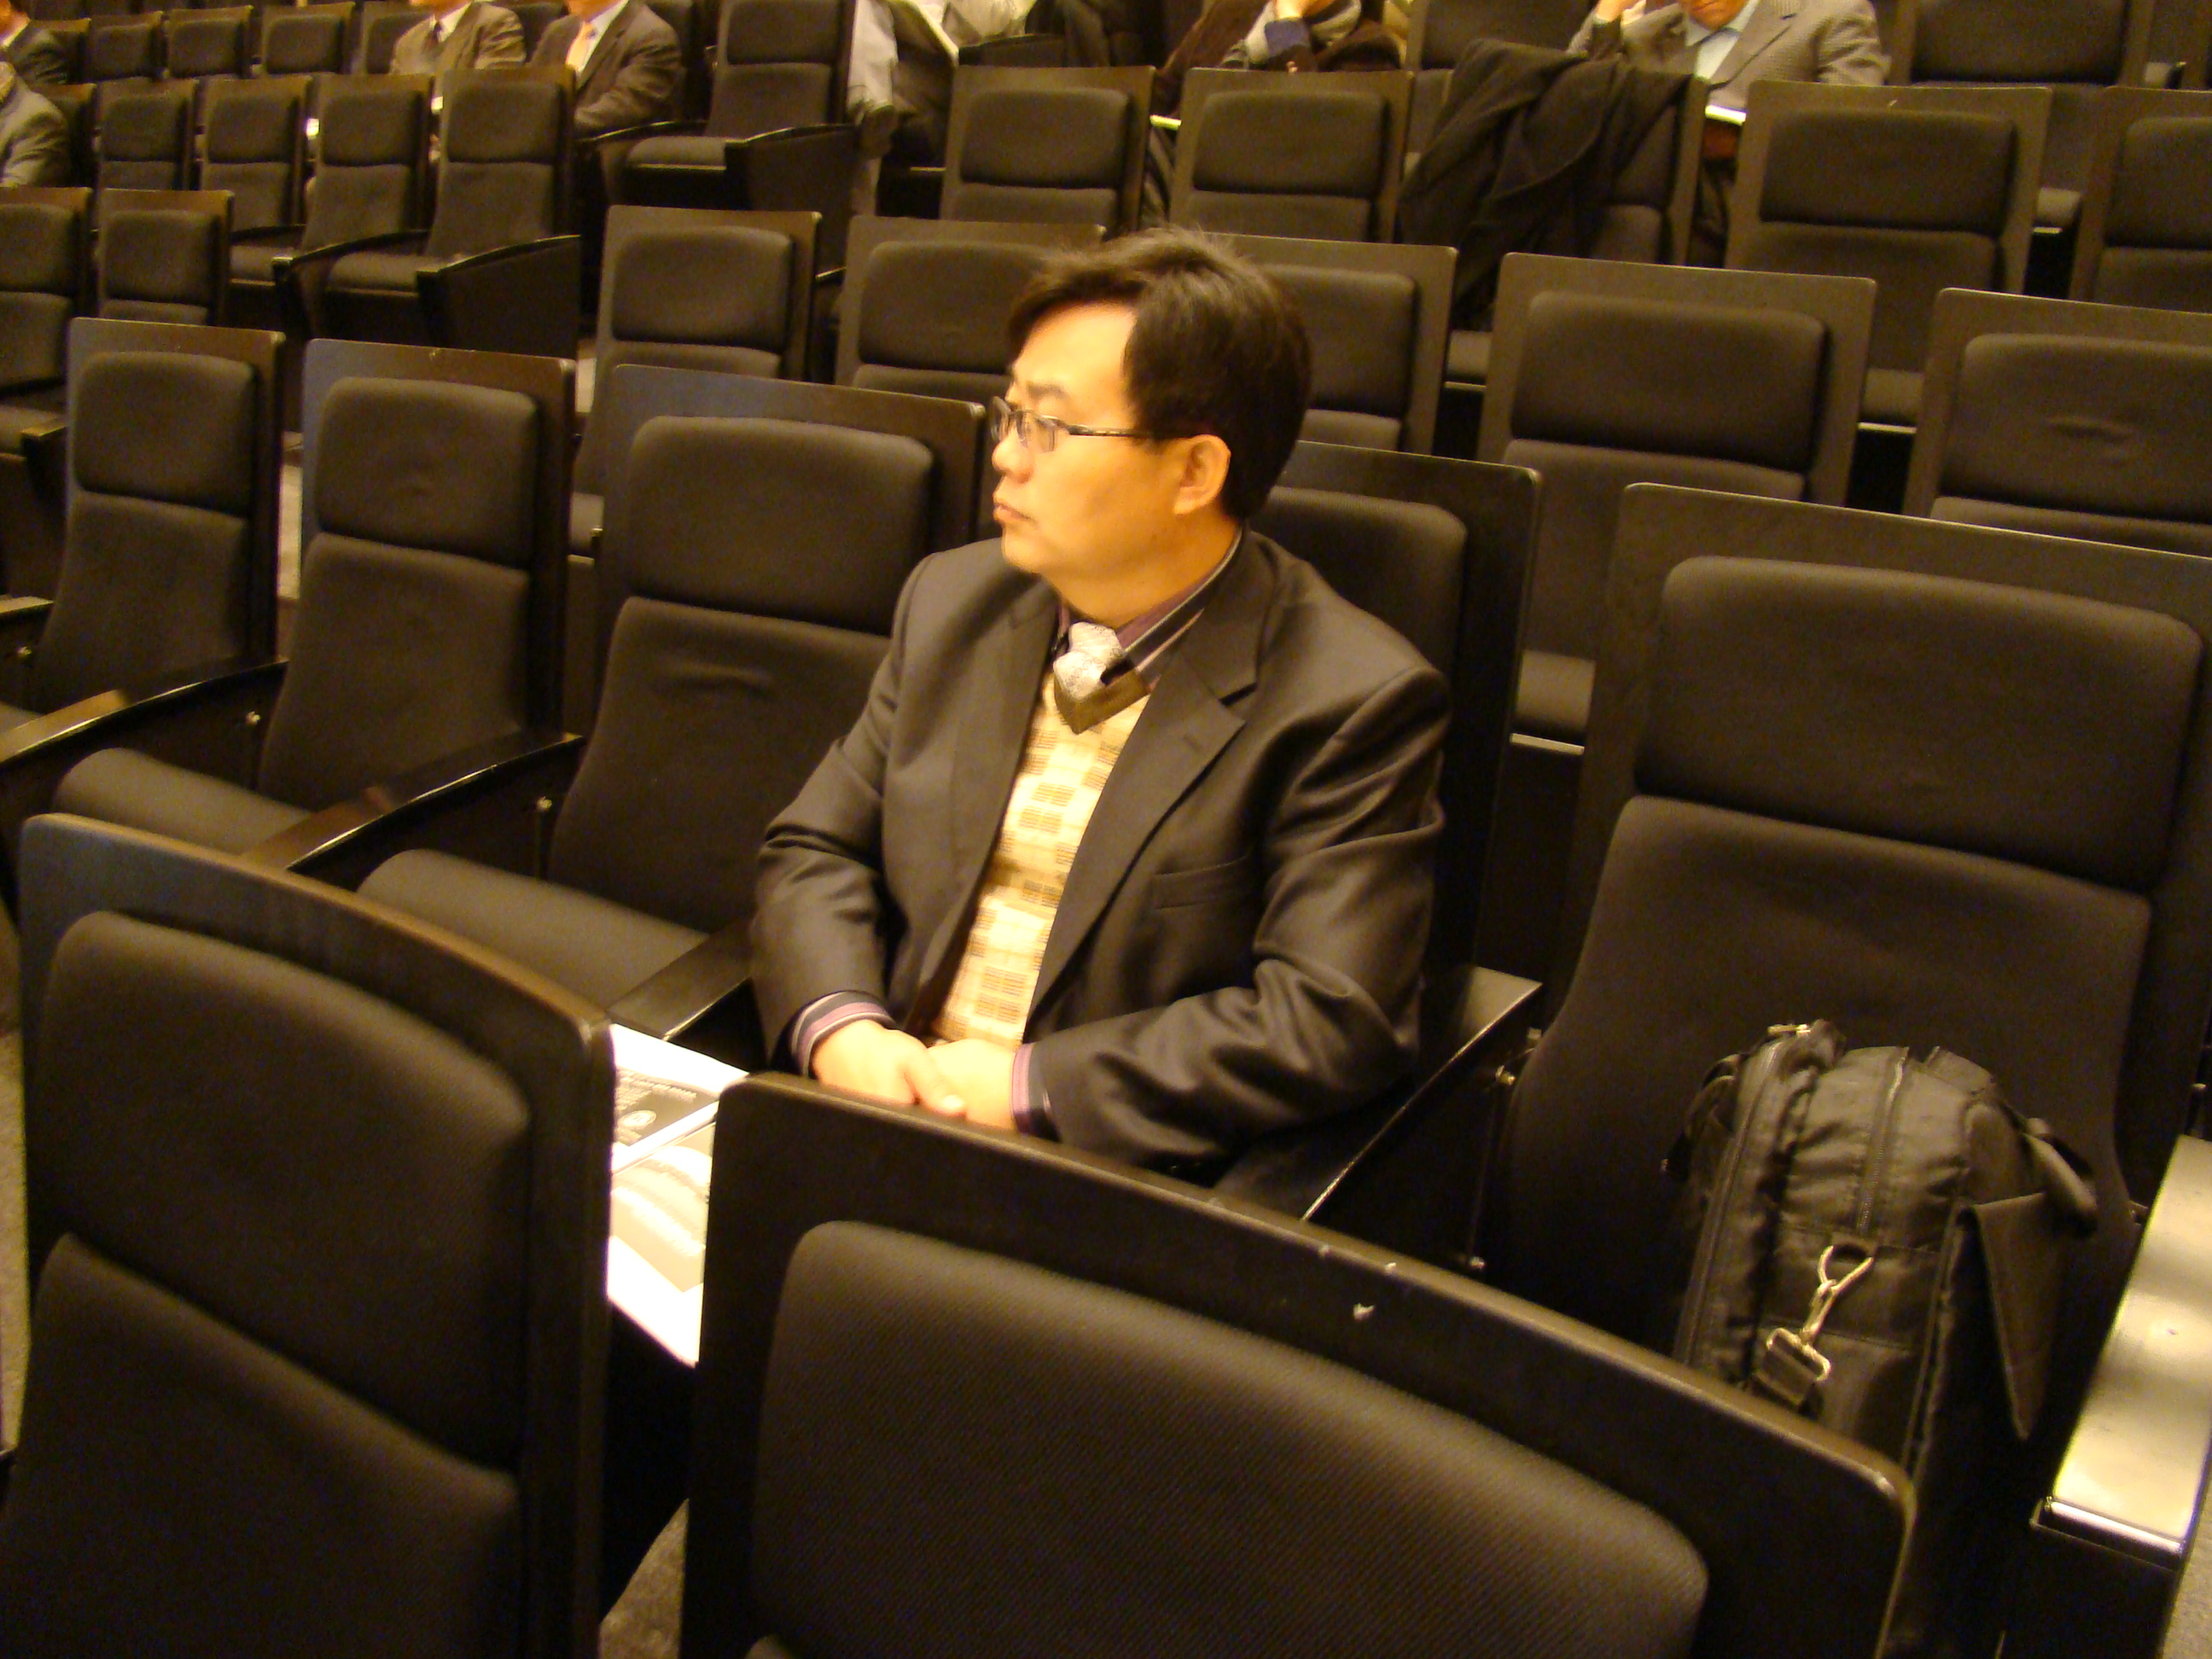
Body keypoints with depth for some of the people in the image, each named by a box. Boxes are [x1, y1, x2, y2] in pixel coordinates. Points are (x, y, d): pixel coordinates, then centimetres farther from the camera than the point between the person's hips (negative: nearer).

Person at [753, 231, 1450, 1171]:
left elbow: (1332, 1019, -17)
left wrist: (1027, 1085, -19)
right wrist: (840, 1028, -9)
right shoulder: (953, 602, 9)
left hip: (1113, 1186, -3)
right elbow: (815, 849, 11)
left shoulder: (1356, 703, -11)